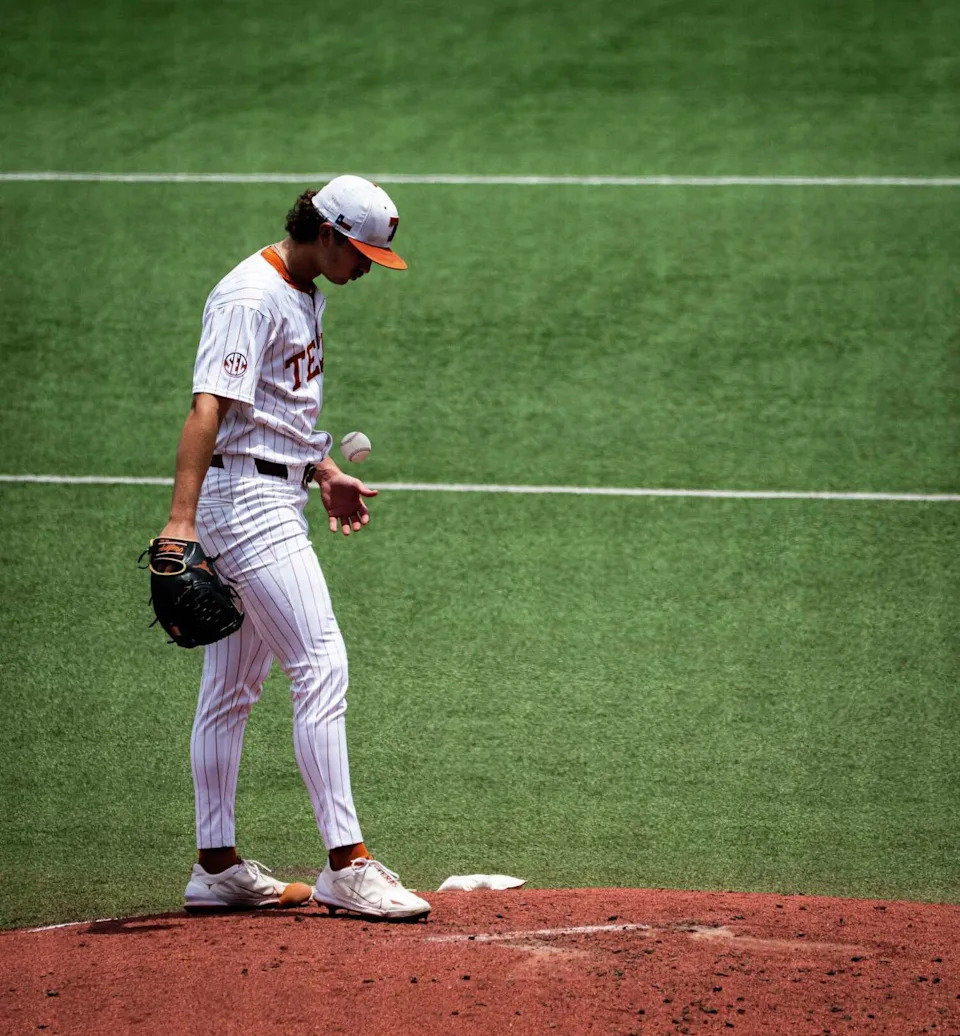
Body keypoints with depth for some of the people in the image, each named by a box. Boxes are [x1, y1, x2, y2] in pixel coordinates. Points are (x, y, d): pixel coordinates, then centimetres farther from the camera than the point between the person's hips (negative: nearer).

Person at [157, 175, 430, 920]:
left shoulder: (305, 294, 14)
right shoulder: (250, 297, -18)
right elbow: (208, 410, -27)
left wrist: (325, 473, 24)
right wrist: (182, 518, -35)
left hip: (278, 498, 10)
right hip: (246, 497, -10)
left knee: (234, 685, 13)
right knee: (322, 666, -14)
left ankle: (217, 866, 18)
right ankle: (345, 865, -15)